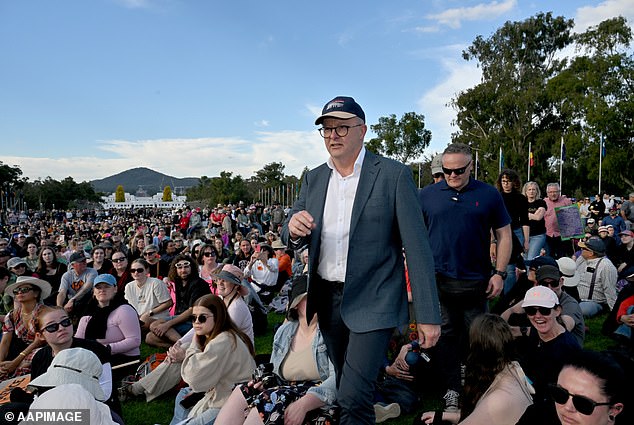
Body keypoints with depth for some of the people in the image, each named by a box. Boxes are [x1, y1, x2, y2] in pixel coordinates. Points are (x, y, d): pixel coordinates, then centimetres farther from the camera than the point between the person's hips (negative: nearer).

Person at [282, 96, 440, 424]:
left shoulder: (393, 175, -8)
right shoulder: (313, 179, 7)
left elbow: (417, 247, -10)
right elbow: (293, 240, 8)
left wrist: (428, 315, -12)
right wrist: (294, 228, -17)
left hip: (372, 301, -5)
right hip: (326, 299, 5)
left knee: (353, 397, -11)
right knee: (346, 388, 19)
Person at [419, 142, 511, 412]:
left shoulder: (489, 194, 2)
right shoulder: (427, 195, 3)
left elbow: (503, 235, 5)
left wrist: (500, 273, -1)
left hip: (476, 281, 0)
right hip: (438, 280, 0)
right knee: (446, 335, 8)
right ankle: (452, 390, 22)